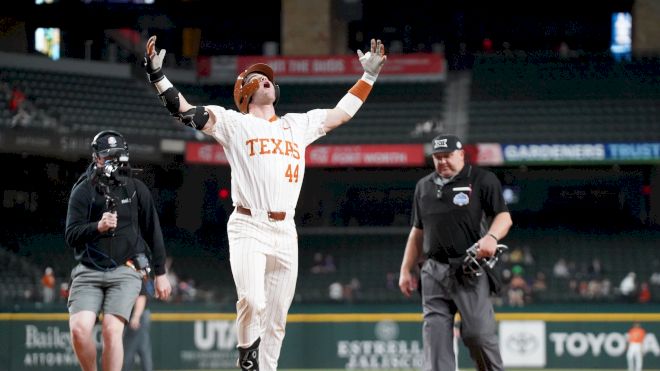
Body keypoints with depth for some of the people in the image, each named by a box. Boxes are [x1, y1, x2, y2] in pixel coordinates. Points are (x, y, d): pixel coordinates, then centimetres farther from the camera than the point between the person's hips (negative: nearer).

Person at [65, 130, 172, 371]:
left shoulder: (136, 189, 7)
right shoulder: (83, 191, 4)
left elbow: (153, 233, 13)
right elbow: (71, 236, -4)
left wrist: (160, 274, 12)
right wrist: (98, 227, -23)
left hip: (125, 271, 0)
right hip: (89, 271, 0)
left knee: (112, 330, -17)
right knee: (79, 329, -16)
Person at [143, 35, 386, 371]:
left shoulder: (298, 125, 21)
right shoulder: (234, 123, 8)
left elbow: (341, 113, 29)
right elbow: (185, 111, -2)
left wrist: (369, 76, 28)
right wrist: (157, 76, -13)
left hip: (285, 231, 4)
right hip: (248, 228, -4)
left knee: (276, 318, 4)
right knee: (252, 301, -23)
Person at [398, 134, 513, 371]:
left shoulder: (481, 180, 2)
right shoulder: (424, 186, 18)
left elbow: (504, 217, -3)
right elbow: (418, 232, 23)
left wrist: (491, 237, -24)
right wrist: (406, 270, 18)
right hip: (434, 270, 5)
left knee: (478, 332, -10)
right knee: (435, 335, -4)